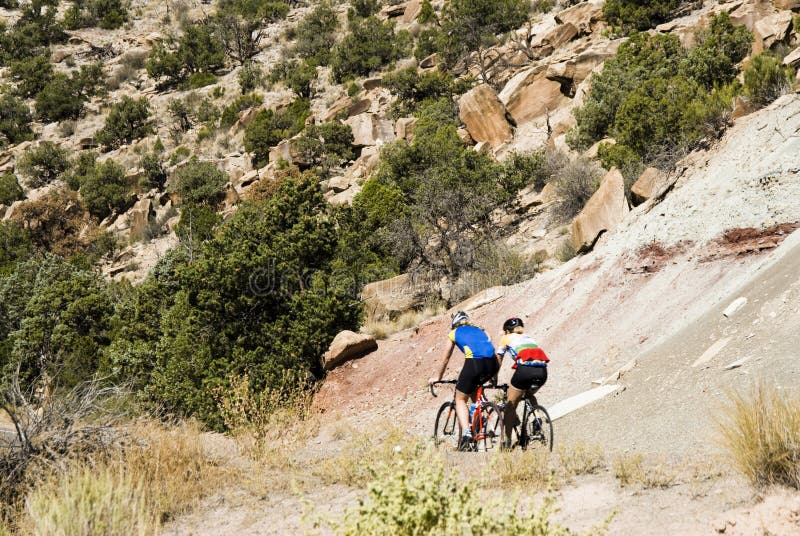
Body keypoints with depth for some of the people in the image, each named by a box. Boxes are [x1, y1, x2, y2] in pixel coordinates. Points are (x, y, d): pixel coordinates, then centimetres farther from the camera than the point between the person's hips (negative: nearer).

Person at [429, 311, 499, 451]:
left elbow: (445, 360, 31)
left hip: (474, 363, -4)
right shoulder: (480, 330, 33)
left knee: (460, 399, 12)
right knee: (474, 389, 34)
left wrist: (438, 377, 45)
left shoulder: (454, 333, 23)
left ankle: (466, 433, -10)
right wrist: (494, 376, 47)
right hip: (493, 364, 4)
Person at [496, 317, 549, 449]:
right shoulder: (529, 338, 34)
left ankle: (507, 441, 6)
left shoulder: (507, 338, 22)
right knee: (529, 395, 33)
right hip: (542, 371, 4)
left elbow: (498, 361, 23)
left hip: (525, 369, -4)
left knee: (511, 404, 11)